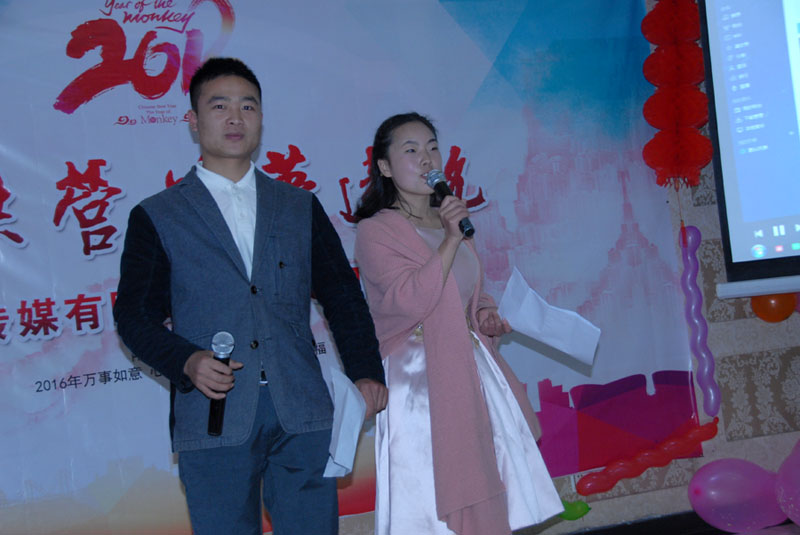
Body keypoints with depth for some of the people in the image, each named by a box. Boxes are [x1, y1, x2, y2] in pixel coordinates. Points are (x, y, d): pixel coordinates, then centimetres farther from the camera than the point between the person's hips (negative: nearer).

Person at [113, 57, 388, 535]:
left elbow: (342, 295, 15)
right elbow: (136, 314, 3)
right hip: (213, 419, -2)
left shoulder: (301, 207, 16)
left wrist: (365, 372, 3)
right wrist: (186, 361, -14)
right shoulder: (157, 217, 9)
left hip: (302, 414, 2)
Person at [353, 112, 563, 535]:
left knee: (484, 497, 7)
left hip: (472, 370, 7)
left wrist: (484, 314, 8)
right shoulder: (375, 231, -7)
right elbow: (411, 300, -21)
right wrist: (450, 240, -23)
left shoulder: (452, 221, 15)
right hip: (421, 378, -7)